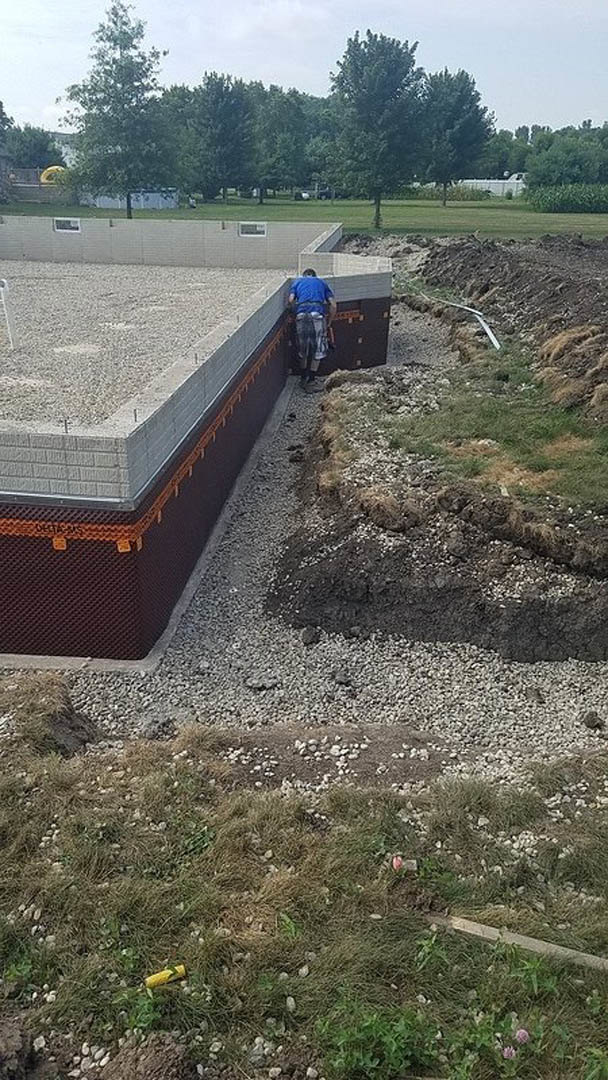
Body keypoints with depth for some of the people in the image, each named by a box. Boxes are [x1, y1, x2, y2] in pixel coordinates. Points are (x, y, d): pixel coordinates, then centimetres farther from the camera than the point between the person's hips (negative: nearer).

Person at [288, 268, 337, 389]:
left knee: (302, 350, 16)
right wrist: (328, 322, 25)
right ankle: (310, 382, 10)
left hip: (301, 315, 1)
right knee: (317, 350, 9)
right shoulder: (322, 282, 26)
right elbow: (333, 305, 16)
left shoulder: (298, 281, 25)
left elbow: (291, 300, 7)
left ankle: (303, 379, 24)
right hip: (318, 315, -1)